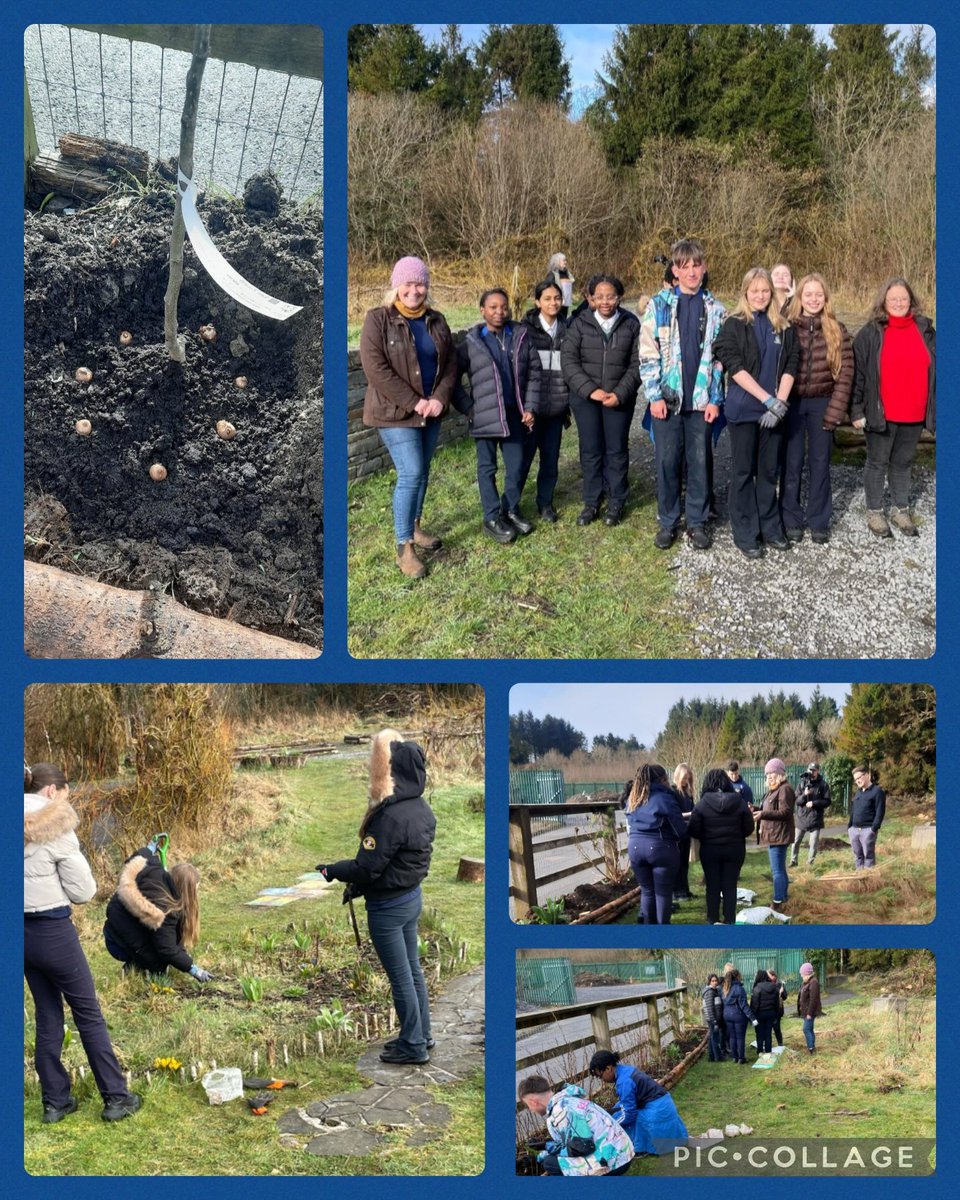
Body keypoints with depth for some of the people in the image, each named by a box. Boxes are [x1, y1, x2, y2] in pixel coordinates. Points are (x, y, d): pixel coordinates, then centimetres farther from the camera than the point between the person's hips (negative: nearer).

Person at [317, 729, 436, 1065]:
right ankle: (421, 1035, 32)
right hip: (412, 897, 9)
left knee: (400, 977, 5)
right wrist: (359, 886, 11)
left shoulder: (390, 816, -28)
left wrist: (331, 870, -5)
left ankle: (413, 1046, 17)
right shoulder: (421, 808, 0)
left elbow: (367, 867, -23)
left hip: (388, 907, -9)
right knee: (412, 970, 20)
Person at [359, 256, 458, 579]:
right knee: (410, 473, -12)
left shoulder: (436, 321, 7)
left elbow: (450, 362, 7)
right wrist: (414, 402, -20)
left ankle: (414, 526, 34)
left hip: (430, 411, 6)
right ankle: (404, 548, -4)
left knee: (421, 472, 15)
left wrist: (440, 398, -11)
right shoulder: (378, 320, -11)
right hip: (395, 412, -6)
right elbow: (375, 368, -18)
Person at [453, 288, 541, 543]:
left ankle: (511, 510, 29)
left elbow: (534, 373, 6)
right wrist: (468, 409, -7)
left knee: (517, 466, 10)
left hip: (515, 415, 3)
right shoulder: (471, 343, -5)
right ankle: (492, 518, 17)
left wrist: (530, 407, 0)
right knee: (488, 468, 6)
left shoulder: (521, 336, 3)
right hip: (485, 416, -3)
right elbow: (452, 378, -1)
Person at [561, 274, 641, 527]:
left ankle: (616, 503, 19)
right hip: (585, 397, 0)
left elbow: (637, 364, -2)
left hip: (619, 399, 0)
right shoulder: (580, 324, -2)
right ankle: (591, 503, 18)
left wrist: (620, 394, -13)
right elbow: (568, 360, -5)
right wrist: (590, 390, -15)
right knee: (590, 451, 7)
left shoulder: (631, 324, -1)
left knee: (617, 451, 6)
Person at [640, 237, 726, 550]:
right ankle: (667, 522, 15)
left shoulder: (715, 309, 6)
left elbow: (720, 357, 7)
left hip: (702, 400, 1)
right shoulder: (658, 305, 0)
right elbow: (648, 354, -2)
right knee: (667, 462, 4)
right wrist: (654, 395, -8)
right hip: (666, 399, -1)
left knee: (700, 462, 6)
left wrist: (715, 398, -1)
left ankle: (697, 521, 17)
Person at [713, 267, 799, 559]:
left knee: (769, 470, 10)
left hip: (773, 410, 3)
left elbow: (790, 366, 4)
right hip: (743, 408, -3)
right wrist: (768, 399, -17)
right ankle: (745, 534, 10)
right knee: (744, 471, 3)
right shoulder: (734, 325, -3)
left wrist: (780, 402, -11)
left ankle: (770, 528, 21)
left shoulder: (783, 327, 9)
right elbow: (735, 367, -12)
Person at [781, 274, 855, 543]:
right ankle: (791, 519, 16)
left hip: (822, 404, 1)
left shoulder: (837, 331, 1)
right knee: (792, 462, 5)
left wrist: (835, 410, -8)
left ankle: (818, 521, 18)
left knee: (819, 463, 7)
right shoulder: (787, 327, -1)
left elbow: (845, 374, -1)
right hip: (791, 403, -1)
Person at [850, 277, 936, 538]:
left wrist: (935, 408, 7)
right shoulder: (871, 333, -4)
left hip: (914, 414, 3)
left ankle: (900, 510, 27)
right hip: (881, 414, -3)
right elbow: (857, 373, -4)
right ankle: (874, 513, 19)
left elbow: (934, 370, 10)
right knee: (877, 462, 8)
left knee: (904, 462, 15)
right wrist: (856, 410, -9)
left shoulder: (925, 330, 4)